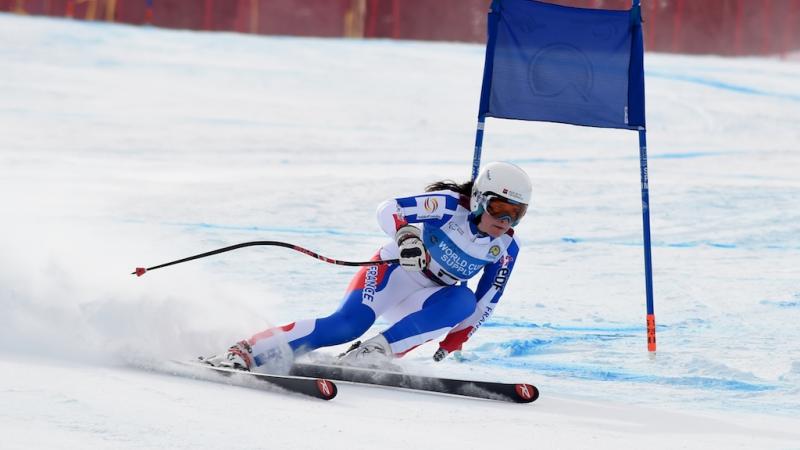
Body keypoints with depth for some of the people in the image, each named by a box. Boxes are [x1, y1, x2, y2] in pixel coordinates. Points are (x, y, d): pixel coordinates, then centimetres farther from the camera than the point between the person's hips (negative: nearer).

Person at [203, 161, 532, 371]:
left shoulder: (506, 250, -6)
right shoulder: (450, 205, -20)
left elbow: (483, 306, 5)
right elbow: (388, 210, -28)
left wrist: (451, 344, 1)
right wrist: (406, 235, -48)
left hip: (426, 300, 5)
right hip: (393, 269, -5)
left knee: (463, 301, -29)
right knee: (348, 324, -30)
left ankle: (376, 353, -31)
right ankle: (244, 353, -29)